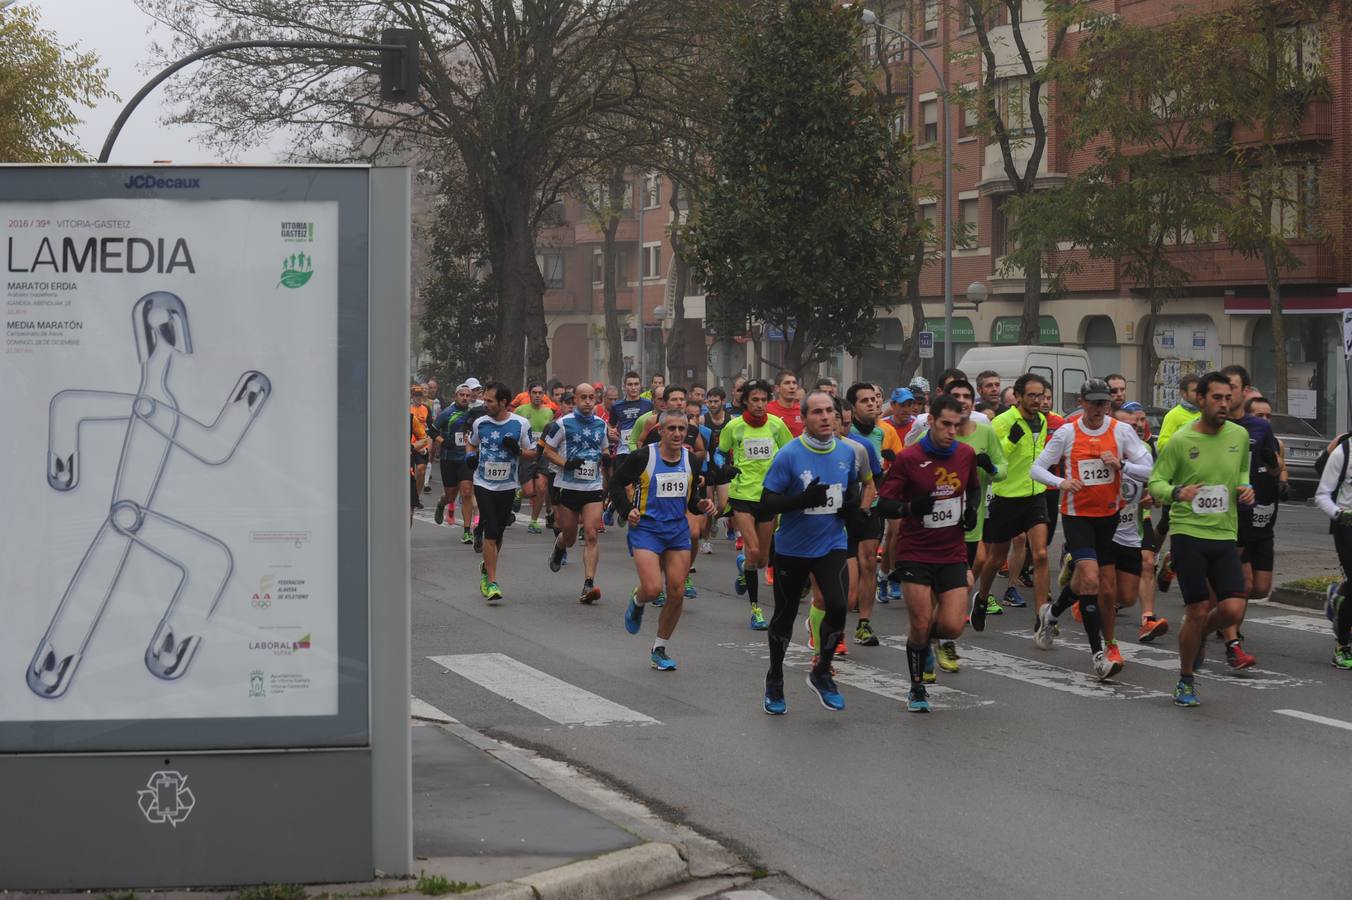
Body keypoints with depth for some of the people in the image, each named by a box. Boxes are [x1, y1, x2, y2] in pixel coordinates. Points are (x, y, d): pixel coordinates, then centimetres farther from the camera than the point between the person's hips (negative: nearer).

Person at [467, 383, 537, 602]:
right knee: (491, 532, -12)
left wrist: (517, 450, -18)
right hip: (484, 485, -1)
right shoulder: (480, 423, 0)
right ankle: (491, 582, -11)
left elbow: (532, 454, 2)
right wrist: (471, 456, -3)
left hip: (507, 487, 1)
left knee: (498, 533, 12)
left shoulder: (521, 424, -5)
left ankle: (486, 567, 38)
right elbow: (472, 445, 19)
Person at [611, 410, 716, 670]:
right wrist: (627, 510, -12)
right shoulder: (643, 457, -10)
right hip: (646, 529, -5)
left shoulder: (691, 460, 5)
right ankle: (637, 601, 20)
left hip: (678, 530, 5)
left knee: (676, 593, 1)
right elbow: (616, 484, 0)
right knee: (652, 589, -20)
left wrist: (700, 505, -2)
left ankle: (660, 649, 18)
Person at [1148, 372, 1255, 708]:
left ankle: (1199, 637, 25)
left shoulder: (1239, 435, 5)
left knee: (1233, 610, -10)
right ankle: (1185, 681, 18)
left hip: (1225, 535, 3)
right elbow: (1156, 483, -3)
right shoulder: (1181, 440, -7)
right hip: (1187, 532, -3)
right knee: (1197, 611, -4)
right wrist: (1177, 492, -24)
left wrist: (1246, 487, 1)